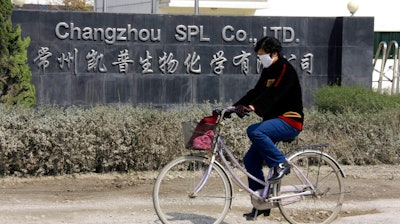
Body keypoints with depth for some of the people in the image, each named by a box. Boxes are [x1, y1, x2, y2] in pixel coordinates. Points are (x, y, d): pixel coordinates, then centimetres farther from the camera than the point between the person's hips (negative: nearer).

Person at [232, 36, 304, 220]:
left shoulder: (286, 70, -12)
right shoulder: (268, 71, 17)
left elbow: (274, 93, -27)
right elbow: (256, 92, 12)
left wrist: (253, 107, -40)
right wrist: (235, 107, -2)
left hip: (290, 121, -9)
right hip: (274, 121, 9)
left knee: (254, 131, -33)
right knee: (251, 160, 1)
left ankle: (280, 164, -16)